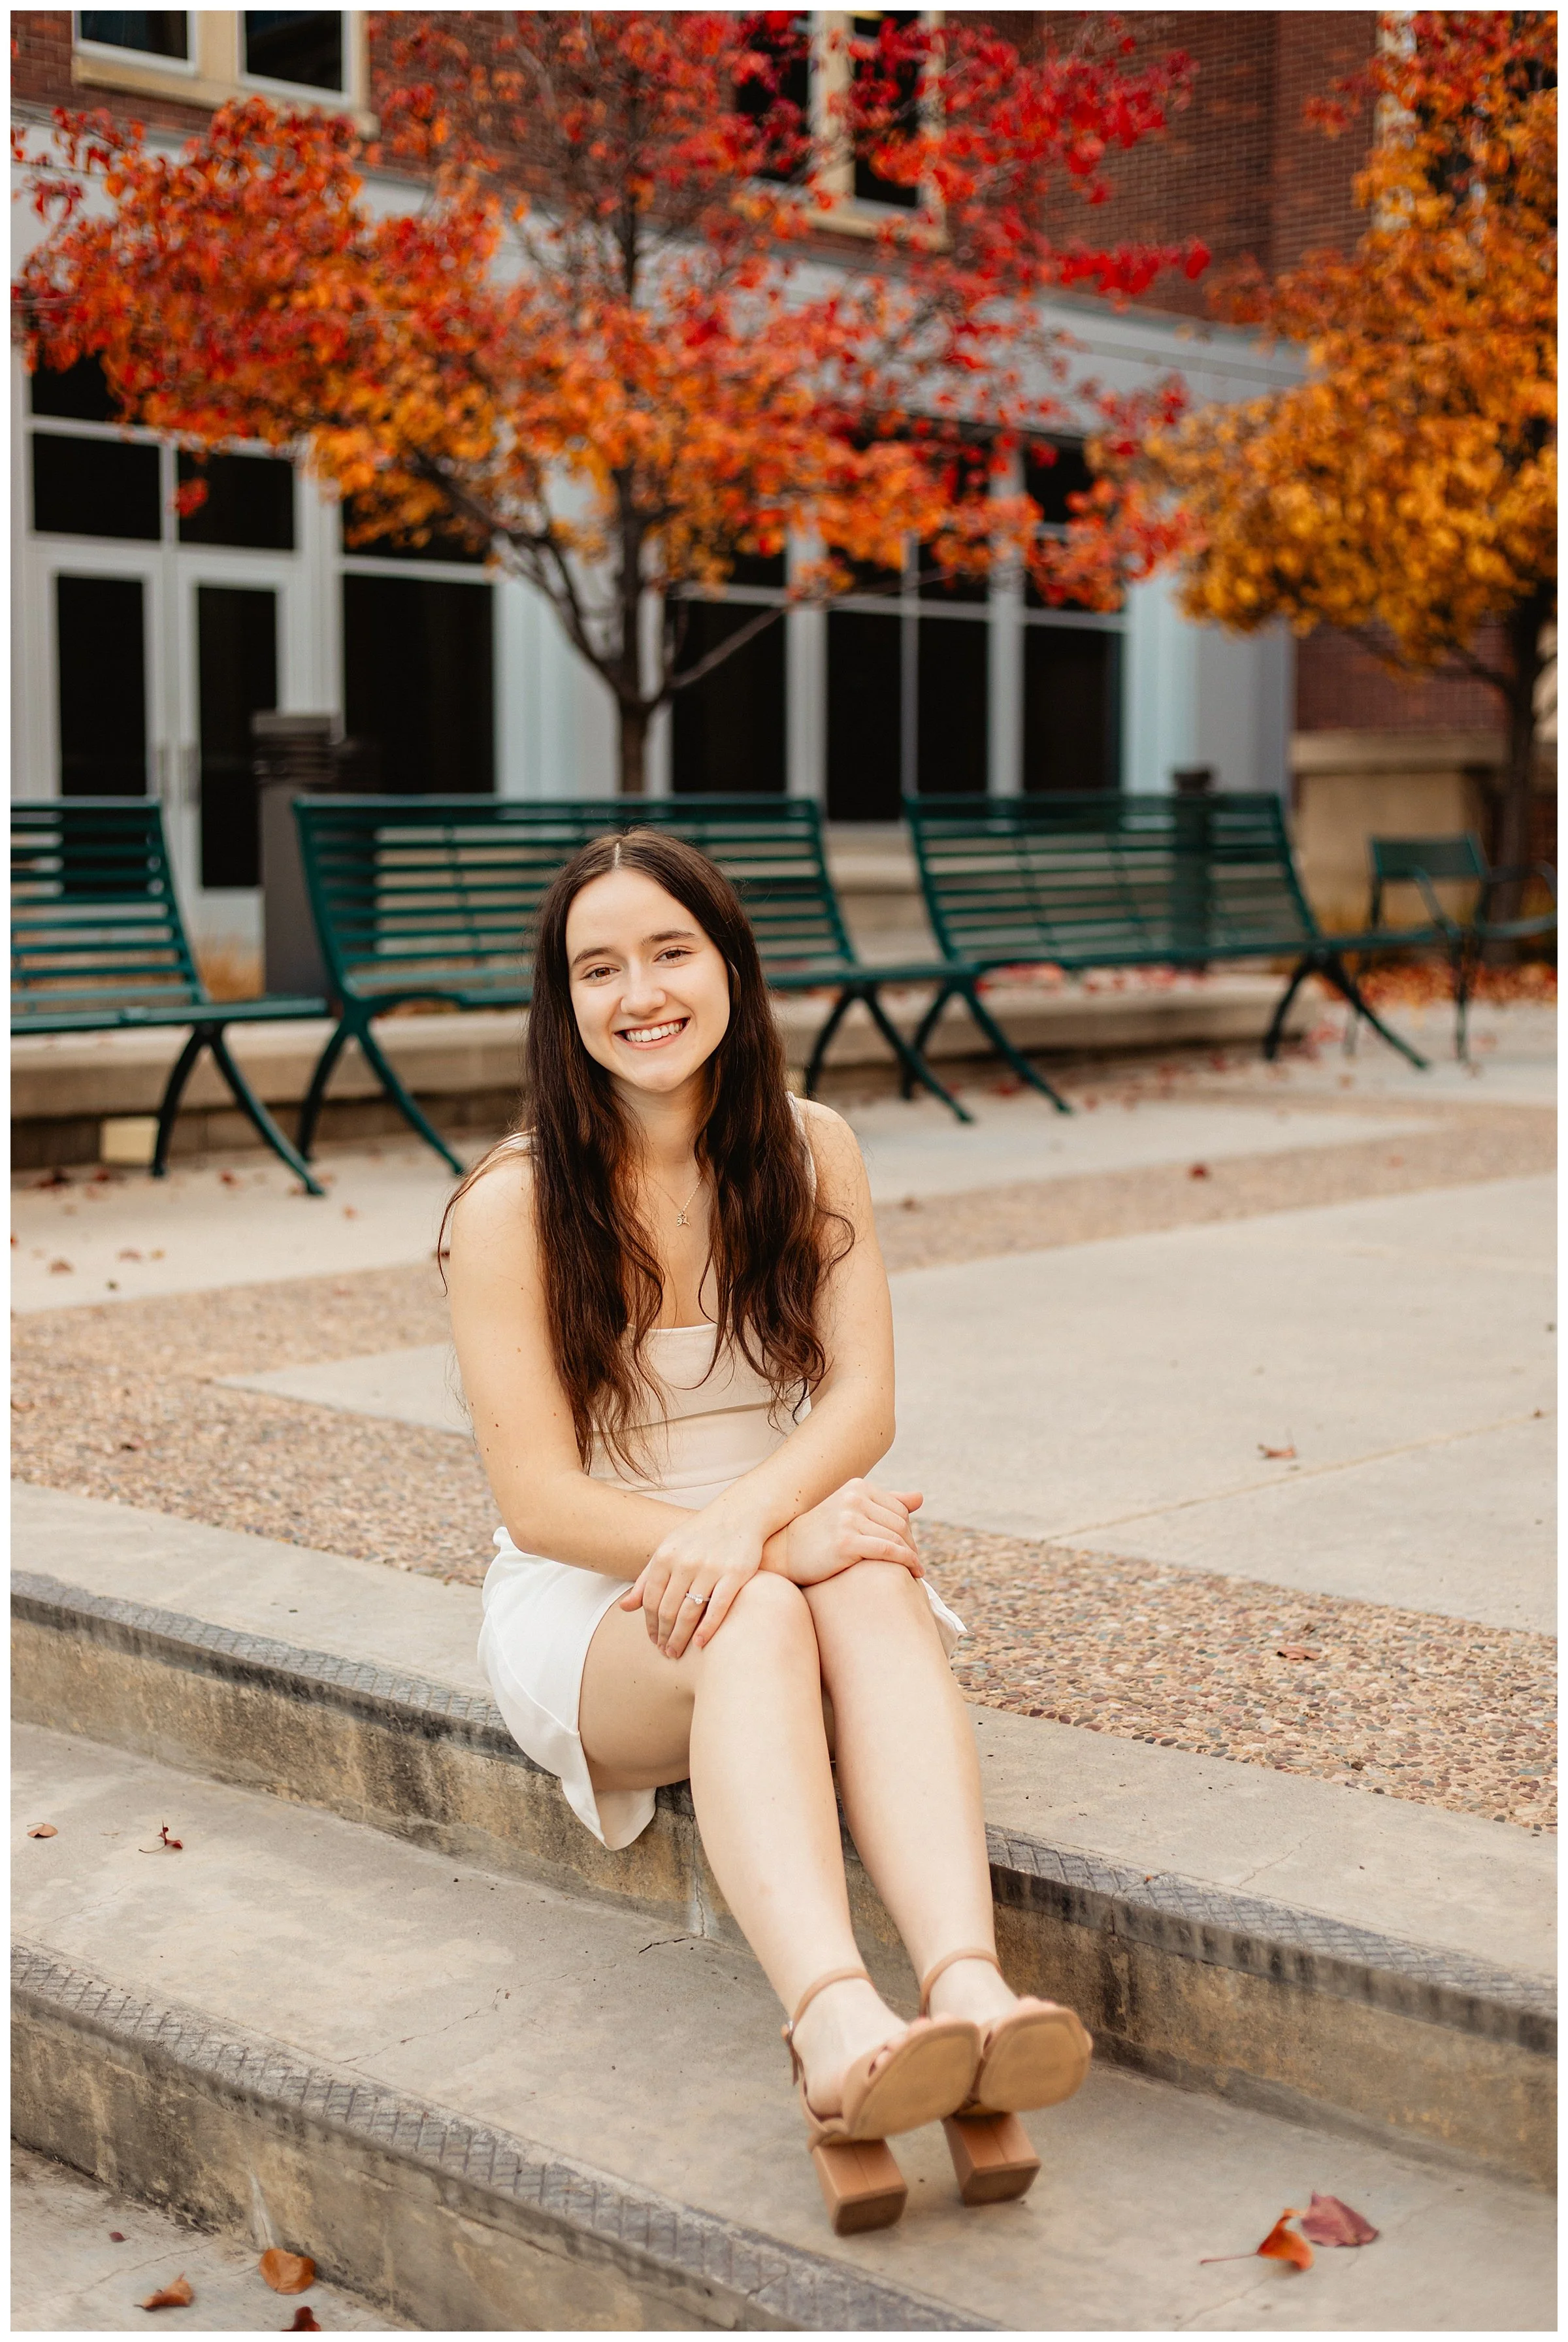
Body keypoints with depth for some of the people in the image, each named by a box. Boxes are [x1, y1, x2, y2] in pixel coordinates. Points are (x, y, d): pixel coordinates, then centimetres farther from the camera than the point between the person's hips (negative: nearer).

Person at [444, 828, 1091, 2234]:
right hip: (587, 1602, -2)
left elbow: (864, 1402, -7)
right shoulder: (512, 1207, -8)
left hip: (798, 1552, 3)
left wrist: (749, 1511, -29)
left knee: (872, 1590, -34)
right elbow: (540, 1500, -13)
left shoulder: (811, 1153, 2)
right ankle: (837, 2033, -61)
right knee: (753, 1621, -37)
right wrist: (779, 1541, -26)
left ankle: (971, 1993, -56)